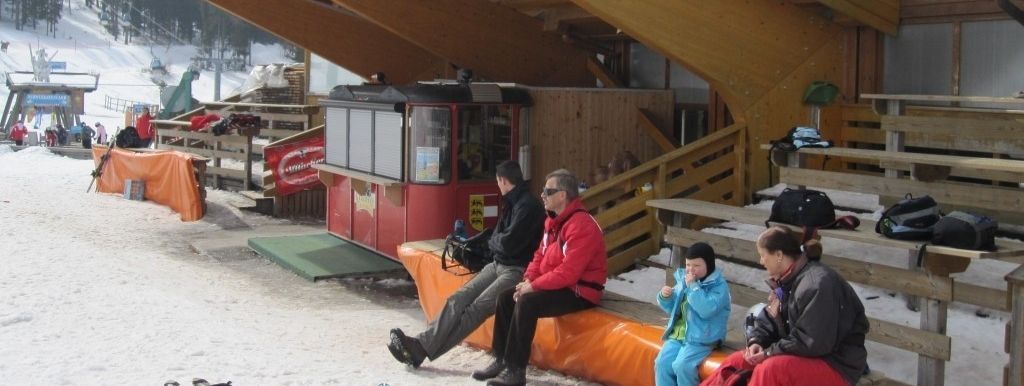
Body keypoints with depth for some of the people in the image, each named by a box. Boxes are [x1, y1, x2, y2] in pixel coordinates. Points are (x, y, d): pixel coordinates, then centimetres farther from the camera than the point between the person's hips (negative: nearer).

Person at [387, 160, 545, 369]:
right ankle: (421, 343, -19)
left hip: (517, 270, -9)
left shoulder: (528, 206, -14)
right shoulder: (512, 203, 16)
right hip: (498, 264, 9)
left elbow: (508, 243, -19)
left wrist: (492, 241, -1)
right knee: (458, 299, -9)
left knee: (477, 307, -22)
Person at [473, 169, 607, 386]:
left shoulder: (581, 226, -23)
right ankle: (501, 360, 7)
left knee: (526, 303, -28)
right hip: (557, 285, 10)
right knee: (505, 298, 1)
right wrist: (527, 281, -5)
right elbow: (540, 256, 14)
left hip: (579, 292, -10)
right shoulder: (553, 221, 9)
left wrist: (534, 286, -20)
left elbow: (568, 272, -28)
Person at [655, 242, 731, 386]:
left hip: (701, 338, -6)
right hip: (678, 333, 7)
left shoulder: (719, 285, -11)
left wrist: (693, 286, -23)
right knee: (662, 362, -13)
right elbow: (672, 308, 18)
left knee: (681, 365, -25)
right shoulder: (683, 279, 9)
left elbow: (707, 310, -27)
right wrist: (665, 297, -4)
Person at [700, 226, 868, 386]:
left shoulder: (817, 285, -23)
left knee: (769, 369, -33)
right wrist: (756, 342, -7)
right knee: (736, 361, 2)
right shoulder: (787, 279, 7)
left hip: (835, 365, -9)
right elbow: (769, 319, 14)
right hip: (803, 354, 9)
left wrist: (769, 352, -19)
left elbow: (813, 343, -26)